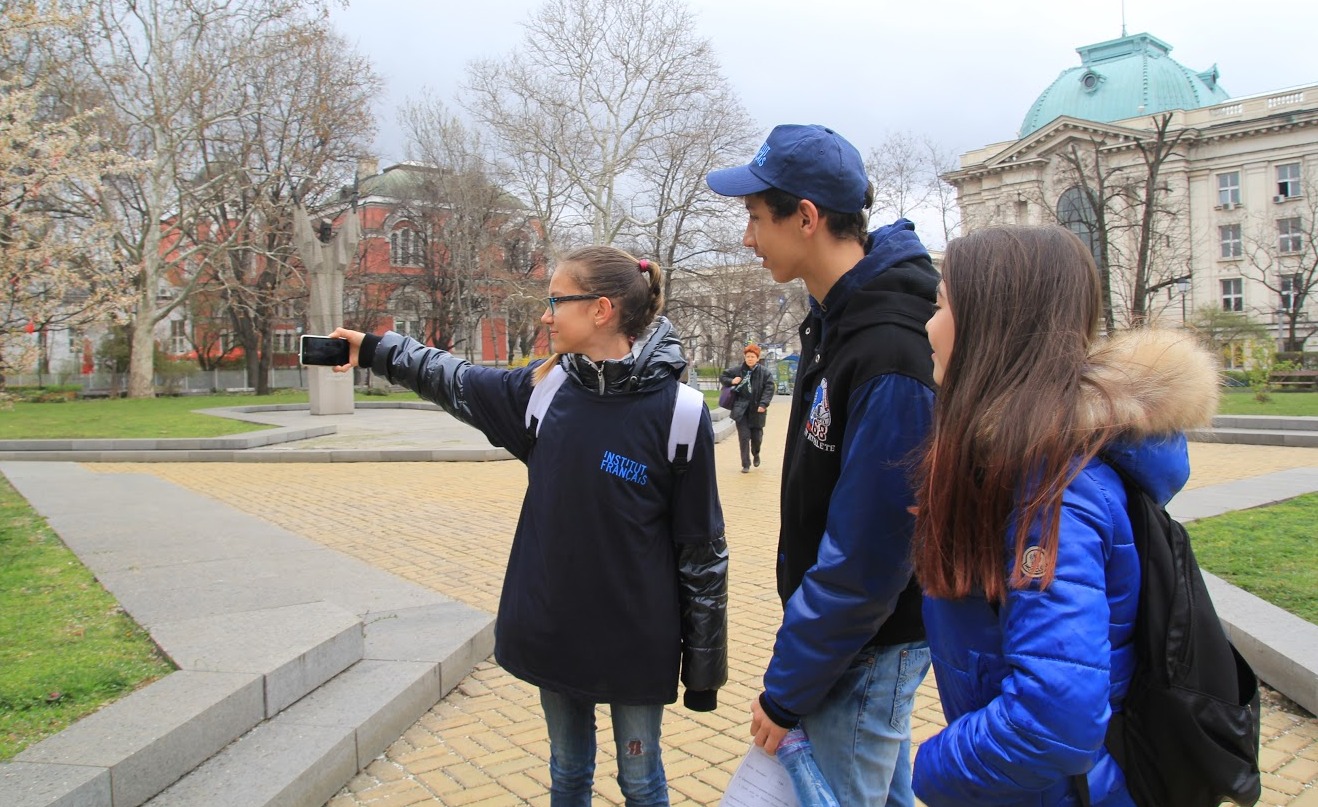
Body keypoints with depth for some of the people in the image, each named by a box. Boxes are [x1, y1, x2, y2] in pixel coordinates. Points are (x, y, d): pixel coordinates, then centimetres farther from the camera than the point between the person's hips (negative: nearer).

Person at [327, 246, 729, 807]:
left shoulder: (676, 412, -17)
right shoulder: (544, 390, -3)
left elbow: (703, 547, -12)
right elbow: (452, 379, 15)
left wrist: (704, 665, -7)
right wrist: (371, 350, 18)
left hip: (635, 643, -4)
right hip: (552, 631, 4)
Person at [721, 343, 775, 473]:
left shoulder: (764, 372, -3)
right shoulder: (738, 370, 2)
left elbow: (769, 389, -7)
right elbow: (724, 375, 15)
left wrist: (763, 404, -18)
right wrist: (731, 381, -6)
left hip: (756, 409, 0)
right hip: (741, 409, 0)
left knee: (757, 435, 9)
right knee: (744, 436, -3)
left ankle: (756, 454, 43)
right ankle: (745, 465, 5)